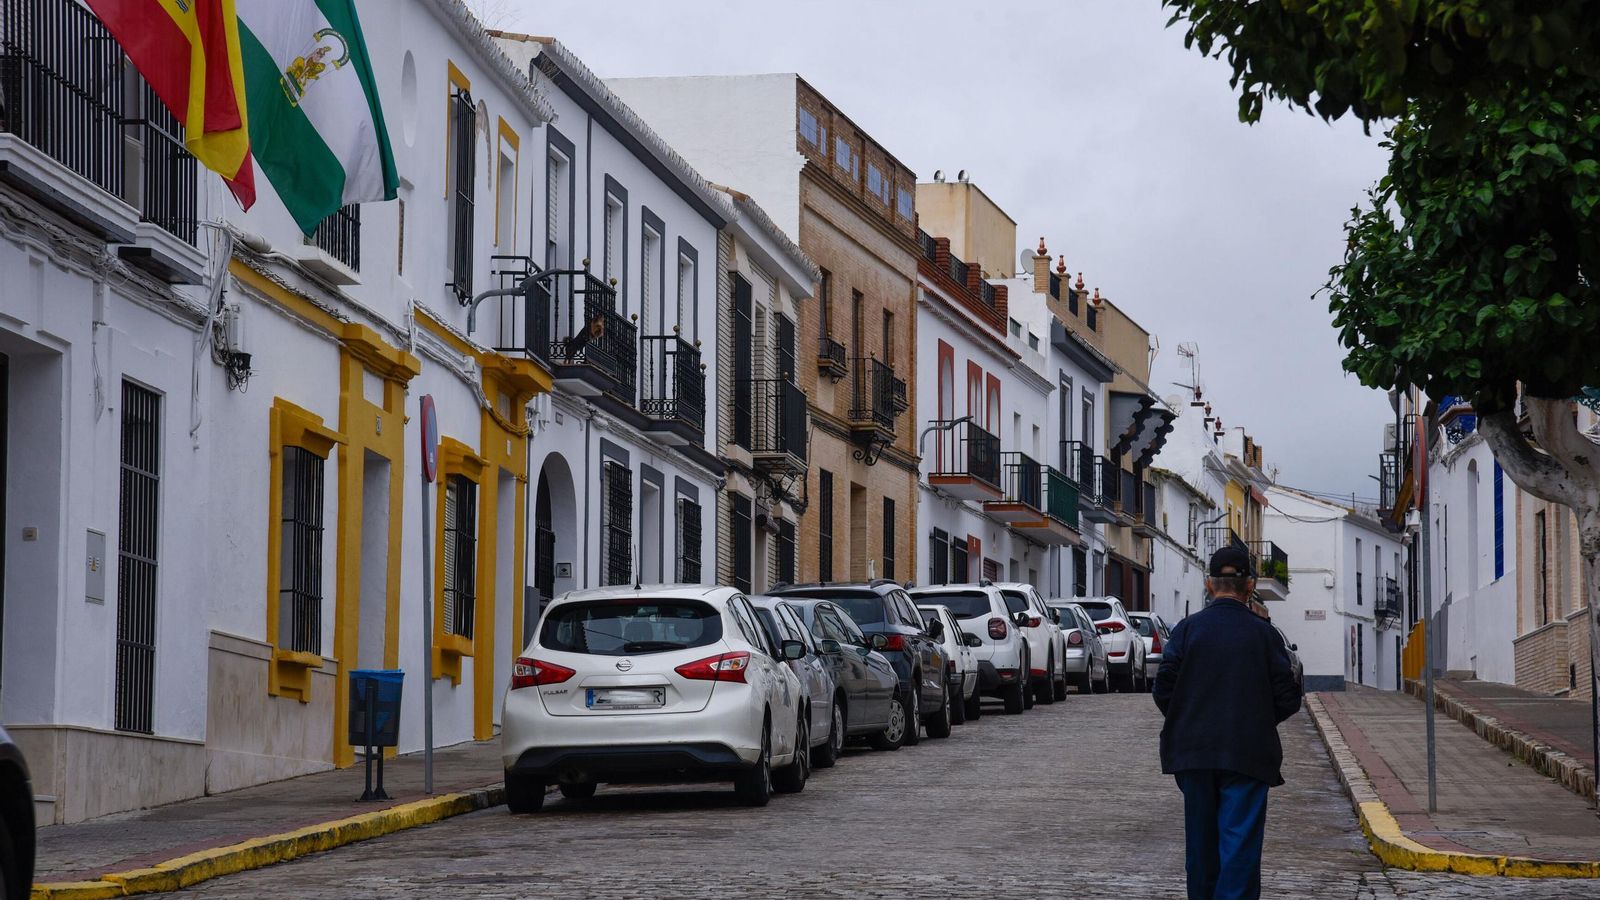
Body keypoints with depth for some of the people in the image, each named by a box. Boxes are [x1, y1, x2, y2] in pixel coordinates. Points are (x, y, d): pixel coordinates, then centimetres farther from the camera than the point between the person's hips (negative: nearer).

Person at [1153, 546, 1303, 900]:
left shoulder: (1188, 629, -2)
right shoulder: (1264, 634, -3)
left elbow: (1163, 691, -4)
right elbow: (1288, 699, -2)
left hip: (1194, 753, 2)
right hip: (1247, 758, -2)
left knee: (1201, 844, 14)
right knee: (1240, 844, -3)